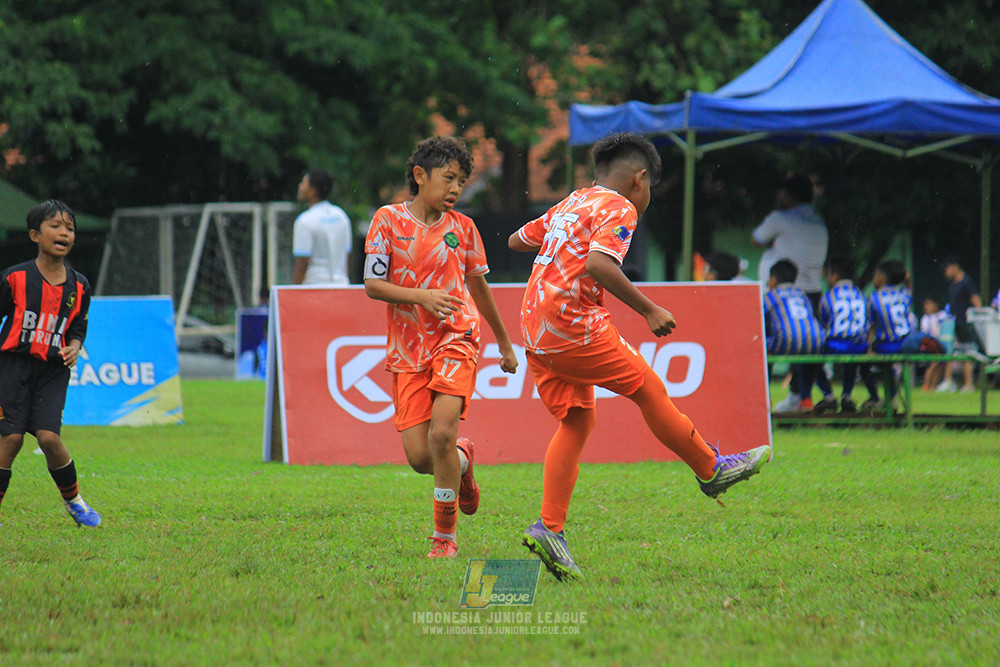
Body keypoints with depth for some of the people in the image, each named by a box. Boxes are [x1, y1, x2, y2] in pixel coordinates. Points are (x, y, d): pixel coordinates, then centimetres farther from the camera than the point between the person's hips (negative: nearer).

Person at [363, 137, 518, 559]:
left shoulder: (462, 227, 7)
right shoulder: (388, 220, 1)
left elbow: (478, 286, 20)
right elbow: (372, 284, -3)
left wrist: (505, 343, 28)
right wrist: (421, 296, -18)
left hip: (456, 338, 0)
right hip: (407, 349, 0)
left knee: (442, 432, -21)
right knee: (419, 457, -6)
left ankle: (445, 536, -7)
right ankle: (462, 460, 32)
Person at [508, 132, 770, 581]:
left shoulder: (570, 204, 19)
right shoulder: (618, 208, -6)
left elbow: (517, 241, 31)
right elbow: (599, 265, -23)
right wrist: (649, 311, -20)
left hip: (536, 331, 9)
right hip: (575, 325, -8)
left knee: (577, 420, 10)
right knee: (649, 390, 6)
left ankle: (549, 528, 0)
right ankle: (711, 470, 18)